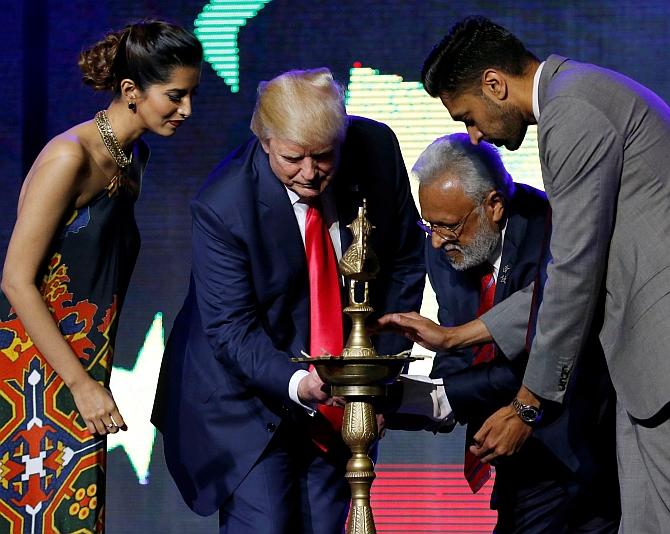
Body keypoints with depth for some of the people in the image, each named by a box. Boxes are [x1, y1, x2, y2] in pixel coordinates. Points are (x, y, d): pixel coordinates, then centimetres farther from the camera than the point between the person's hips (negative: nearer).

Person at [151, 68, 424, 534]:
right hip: (247, 398, -4)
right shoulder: (222, 206, -23)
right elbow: (232, 329, -20)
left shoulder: (377, 150, -12)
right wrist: (294, 383, -37)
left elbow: (404, 265, 2)